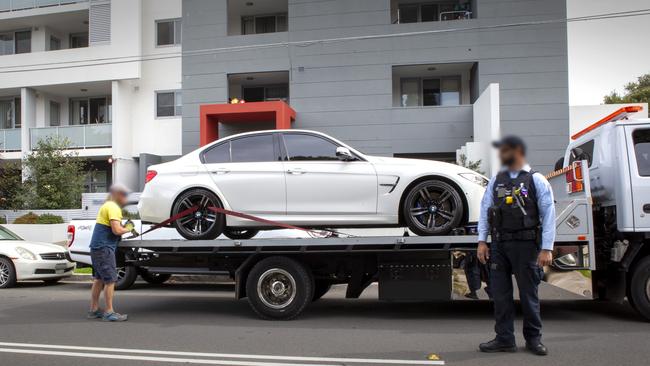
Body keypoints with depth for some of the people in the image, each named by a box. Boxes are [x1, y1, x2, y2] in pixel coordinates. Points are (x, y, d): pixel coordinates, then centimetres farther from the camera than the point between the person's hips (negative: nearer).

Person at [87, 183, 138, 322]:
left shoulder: (107, 206, 20)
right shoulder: (113, 207, -13)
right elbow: (116, 230, -21)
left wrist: (126, 227, 8)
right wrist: (128, 229, -3)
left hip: (97, 247, 10)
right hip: (104, 248, -10)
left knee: (99, 279, 16)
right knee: (110, 280, -7)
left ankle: (94, 310, 22)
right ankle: (109, 313, -5)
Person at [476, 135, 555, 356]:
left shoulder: (536, 180, -1)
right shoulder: (496, 181, 11)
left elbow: (548, 215, -5)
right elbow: (485, 211, 10)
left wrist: (547, 248, -11)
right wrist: (482, 241, 2)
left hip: (525, 245, -4)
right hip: (499, 245, 4)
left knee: (529, 293, 6)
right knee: (500, 292, 5)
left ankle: (533, 338, 22)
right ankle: (505, 339, 16)